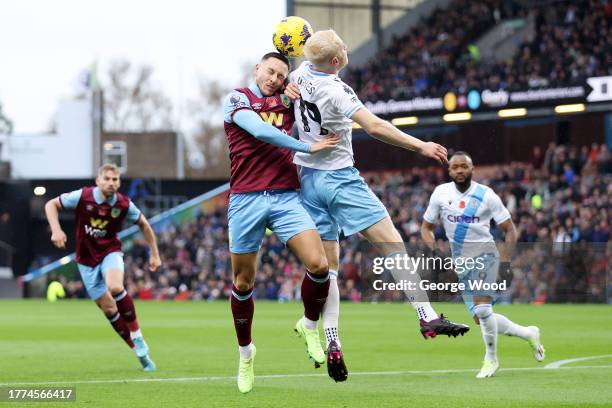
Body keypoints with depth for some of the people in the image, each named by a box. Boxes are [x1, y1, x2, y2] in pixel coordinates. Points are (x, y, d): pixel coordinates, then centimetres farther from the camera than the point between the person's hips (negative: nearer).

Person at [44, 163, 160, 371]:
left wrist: (154, 254, 6)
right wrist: (56, 230, -21)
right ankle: (140, 351, 12)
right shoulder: (82, 197, -17)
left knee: (115, 287, -33)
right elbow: (51, 205, -5)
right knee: (108, 309, 0)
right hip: (87, 259, 1)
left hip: (110, 252, -1)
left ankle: (137, 337, -18)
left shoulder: (124, 205, -13)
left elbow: (143, 224, 5)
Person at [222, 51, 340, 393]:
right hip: (246, 199, -3)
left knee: (319, 265, -16)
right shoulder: (238, 99, 2)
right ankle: (246, 352, 24)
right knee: (243, 282, 4)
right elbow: (260, 130, -14)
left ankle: (309, 326, 11)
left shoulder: (287, 103, 16)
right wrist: (308, 147, -12)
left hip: (285, 198, 3)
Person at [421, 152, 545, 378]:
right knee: (481, 319, 5)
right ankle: (528, 334, 28)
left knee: (482, 308, -23)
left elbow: (510, 230, -2)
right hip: (461, 262, 4)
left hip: (485, 255, -4)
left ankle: (491, 359, -2)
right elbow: (426, 227, 9)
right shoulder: (441, 193, -1)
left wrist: (505, 264, -11)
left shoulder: (486, 196, -9)